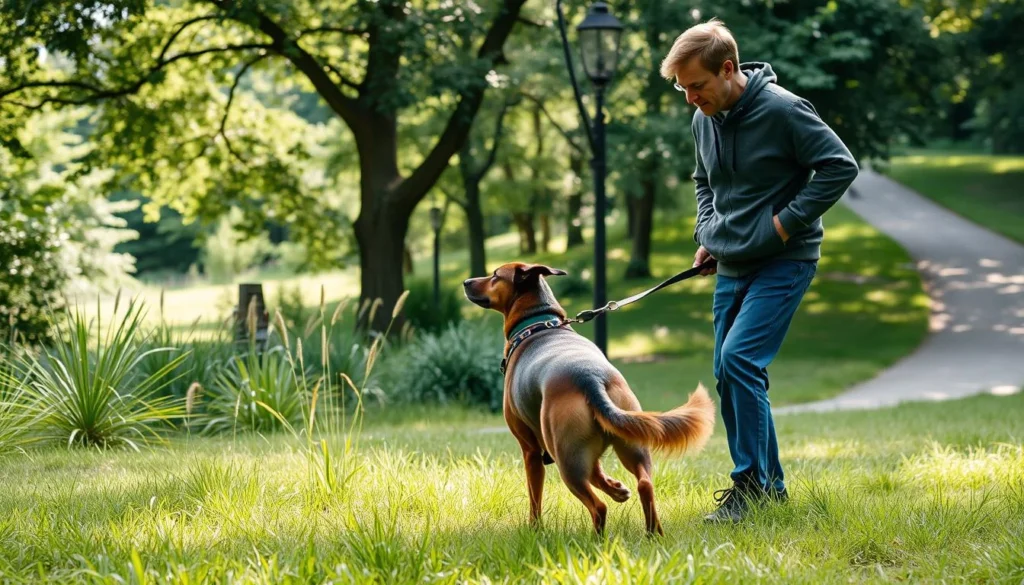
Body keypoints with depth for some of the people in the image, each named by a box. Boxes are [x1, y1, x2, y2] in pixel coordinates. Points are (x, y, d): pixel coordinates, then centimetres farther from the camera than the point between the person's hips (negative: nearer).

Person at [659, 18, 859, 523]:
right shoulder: (704, 121, 6)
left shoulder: (782, 110, -17)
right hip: (731, 266, 8)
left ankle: (750, 482, -11)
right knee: (730, 376, 7)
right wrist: (707, 234, 9)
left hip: (783, 262, -8)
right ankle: (769, 486, 18)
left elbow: (841, 165, -16)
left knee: (739, 359, -20)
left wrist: (788, 222, -17)